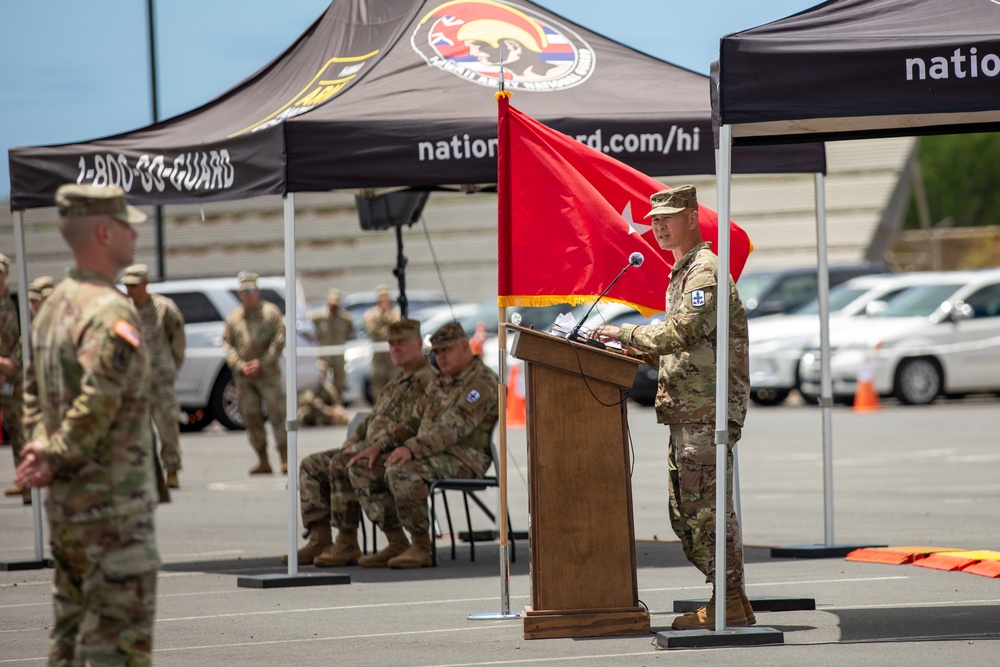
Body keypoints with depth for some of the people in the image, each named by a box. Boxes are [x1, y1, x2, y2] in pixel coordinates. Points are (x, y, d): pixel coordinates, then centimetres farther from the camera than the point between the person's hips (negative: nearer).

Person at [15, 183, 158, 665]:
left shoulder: (54, 305, 12)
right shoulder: (111, 312, -18)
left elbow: (34, 392, 16)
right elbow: (97, 403, -26)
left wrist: (43, 447, 3)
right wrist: (56, 457, -14)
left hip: (63, 501, 9)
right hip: (113, 502, -9)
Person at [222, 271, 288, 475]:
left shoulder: (270, 312, 1)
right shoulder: (233, 317, 12)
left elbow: (279, 340, -4)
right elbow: (227, 343, 10)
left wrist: (261, 363, -11)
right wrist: (240, 365, -6)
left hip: (267, 373, -4)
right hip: (244, 376, 4)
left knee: (277, 414, -8)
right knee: (251, 418, 3)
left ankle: (285, 459, -6)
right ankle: (263, 462, 9)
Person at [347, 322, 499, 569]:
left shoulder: (482, 382, -11)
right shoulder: (440, 383, 20)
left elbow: (454, 428, -23)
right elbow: (413, 422, 22)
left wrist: (411, 448, -34)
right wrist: (379, 446, 5)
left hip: (464, 458, -10)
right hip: (432, 454, 10)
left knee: (400, 472, -35)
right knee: (362, 470, -2)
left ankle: (421, 547, -25)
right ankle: (396, 543, -6)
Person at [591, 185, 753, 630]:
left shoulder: (705, 272, -11)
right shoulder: (683, 273, 22)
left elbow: (681, 332, -22)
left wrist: (625, 334, -13)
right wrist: (640, 351, 12)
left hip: (707, 408, -11)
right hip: (686, 410, 11)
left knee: (706, 505, -11)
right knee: (684, 509, 11)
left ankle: (730, 603, -8)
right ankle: (727, 600, 14)